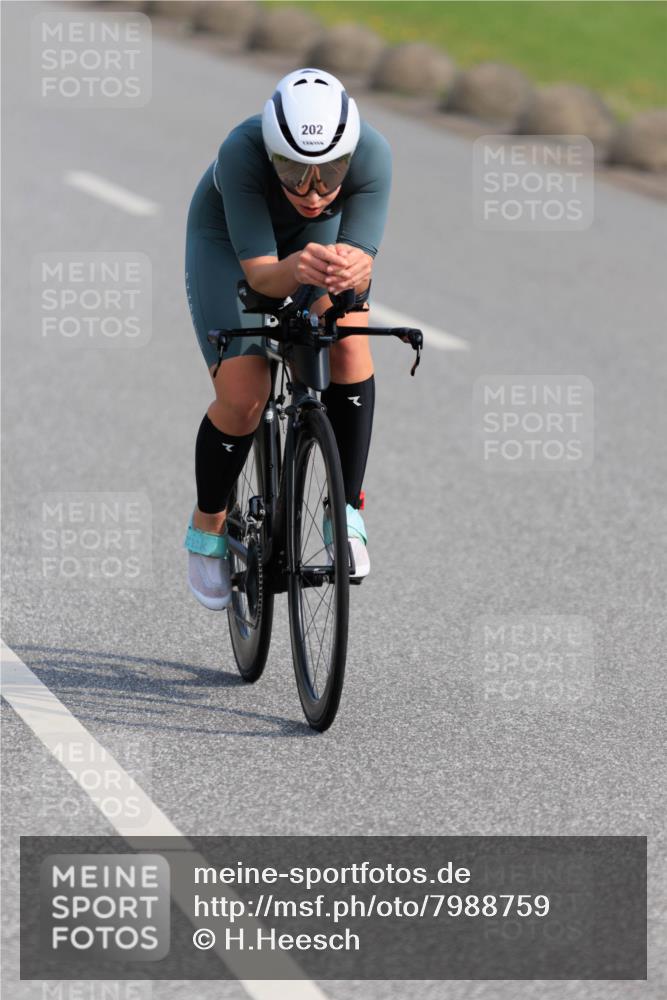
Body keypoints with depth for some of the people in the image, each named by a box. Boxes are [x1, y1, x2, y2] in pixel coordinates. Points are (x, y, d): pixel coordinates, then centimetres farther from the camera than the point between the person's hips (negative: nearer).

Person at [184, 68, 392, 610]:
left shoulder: (372, 153, -37)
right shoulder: (242, 152, -42)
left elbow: (361, 266, -38)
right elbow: (260, 275, -41)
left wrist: (352, 270, -62)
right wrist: (297, 269, -63)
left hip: (320, 237, 2)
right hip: (228, 240, -2)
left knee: (349, 340, -26)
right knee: (243, 399, -15)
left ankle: (347, 512, -12)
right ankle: (207, 526, 13)